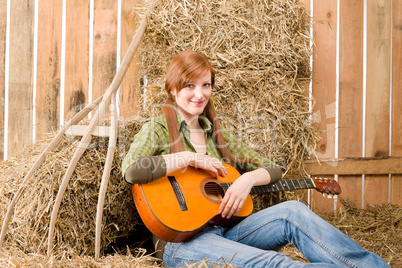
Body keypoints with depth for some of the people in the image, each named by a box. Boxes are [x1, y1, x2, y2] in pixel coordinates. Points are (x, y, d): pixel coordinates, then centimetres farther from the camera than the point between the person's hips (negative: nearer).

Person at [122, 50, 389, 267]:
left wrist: (248, 179, -8)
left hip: (224, 232, 6)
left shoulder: (216, 133, 19)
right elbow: (132, 170, -21)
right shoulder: (158, 128, 2)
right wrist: (190, 158, -15)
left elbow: (272, 169, 15)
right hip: (182, 240, -6)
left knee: (292, 211, -21)